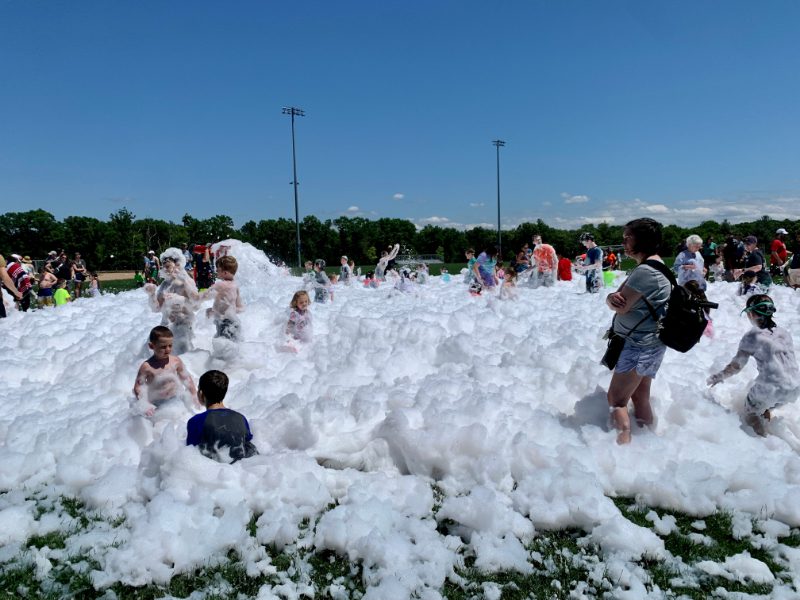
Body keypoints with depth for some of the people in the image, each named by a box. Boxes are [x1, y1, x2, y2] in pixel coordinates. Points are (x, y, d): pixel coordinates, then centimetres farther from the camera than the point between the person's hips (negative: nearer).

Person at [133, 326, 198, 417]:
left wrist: (194, 395, 4)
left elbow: (186, 379, 2)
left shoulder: (176, 361, -10)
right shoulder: (147, 367, -19)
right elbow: (138, 387, -15)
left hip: (175, 400, 3)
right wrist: (145, 405, -26)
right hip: (157, 405, -2)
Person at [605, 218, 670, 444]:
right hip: (647, 344, 10)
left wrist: (616, 299, 0)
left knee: (616, 399, -4)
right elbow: (614, 299, 7)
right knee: (640, 398, 16)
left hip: (638, 346, -10)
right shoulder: (655, 266, 13)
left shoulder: (646, 270, -21)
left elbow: (620, 307, -22)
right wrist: (612, 297, -15)